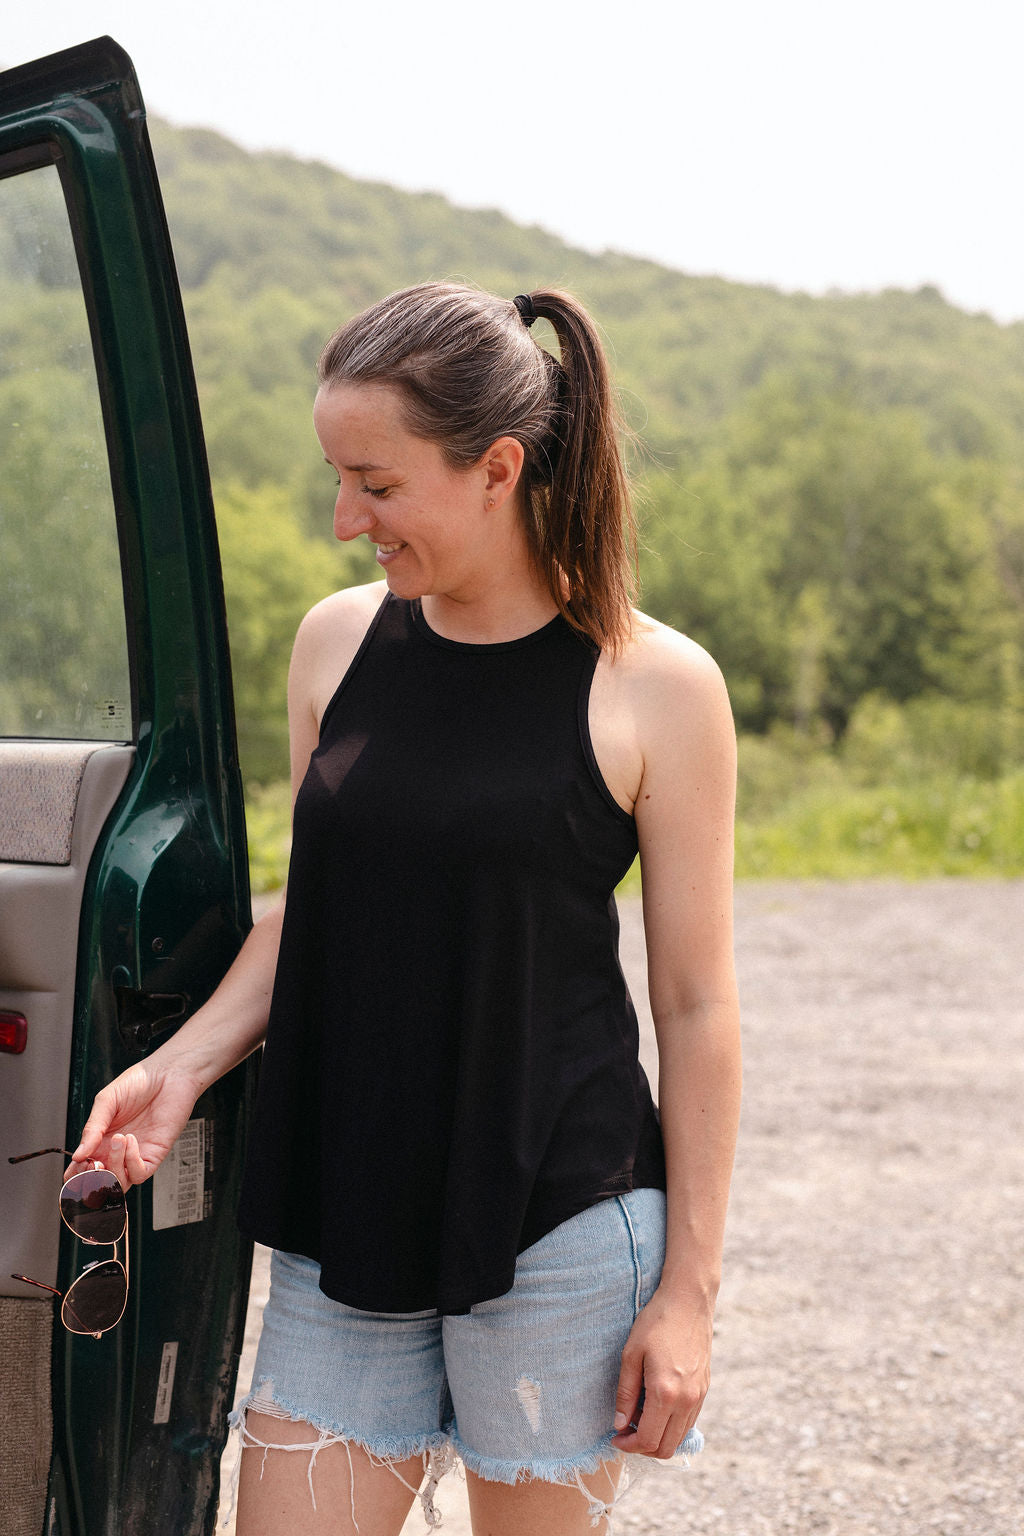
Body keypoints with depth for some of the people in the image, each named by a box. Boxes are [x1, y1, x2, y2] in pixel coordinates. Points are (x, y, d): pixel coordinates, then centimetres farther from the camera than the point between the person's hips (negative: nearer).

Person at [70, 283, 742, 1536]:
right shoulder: (339, 641, 5)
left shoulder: (655, 687, -8)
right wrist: (184, 1065, -1)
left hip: (555, 1229, -4)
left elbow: (696, 1006, -4)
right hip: (342, 1227, 4)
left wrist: (688, 1287, -4)